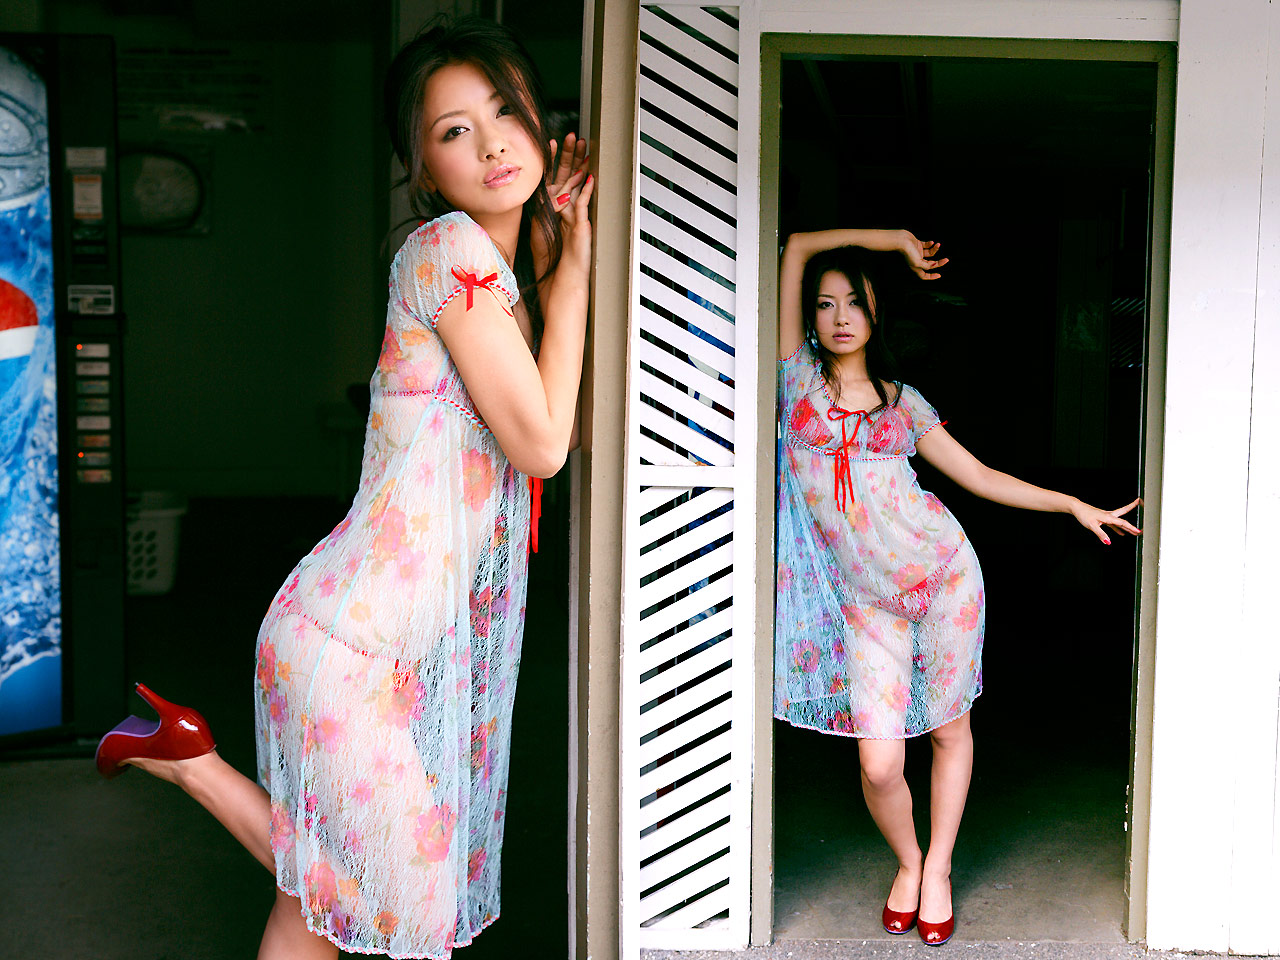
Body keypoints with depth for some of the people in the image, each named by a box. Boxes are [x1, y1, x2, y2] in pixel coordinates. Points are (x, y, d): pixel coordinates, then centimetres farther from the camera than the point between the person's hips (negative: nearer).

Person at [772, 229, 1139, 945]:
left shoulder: (903, 401, 7)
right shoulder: (799, 376, 2)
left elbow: (978, 474, 11)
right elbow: (797, 247, -1)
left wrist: (1074, 504, 7)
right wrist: (897, 238, 6)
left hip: (943, 570, 2)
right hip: (867, 602, -1)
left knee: (949, 729, 9)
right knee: (879, 765, -6)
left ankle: (938, 870, 31)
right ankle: (907, 861, 26)